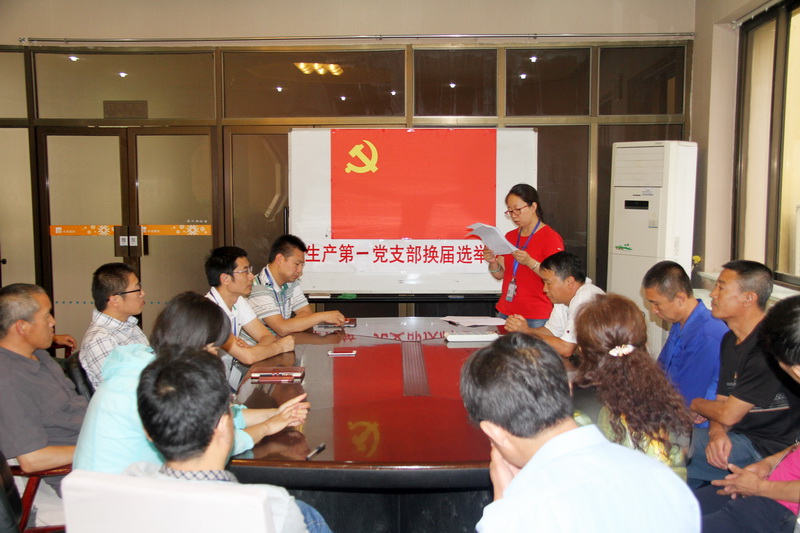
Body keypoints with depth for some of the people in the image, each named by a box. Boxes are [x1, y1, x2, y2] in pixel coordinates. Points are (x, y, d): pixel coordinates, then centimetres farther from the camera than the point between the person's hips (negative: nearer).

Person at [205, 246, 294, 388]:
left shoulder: (238, 301, 5)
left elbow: (268, 337, 3)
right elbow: (248, 357, -28)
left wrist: (248, 348, -19)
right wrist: (280, 346, -10)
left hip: (231, 374, 8)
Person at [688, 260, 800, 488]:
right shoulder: (730, 340, 9)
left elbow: (729, 413, -20)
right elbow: (722, 400, 8)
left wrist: (695, 404, 1)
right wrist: (717, 432, -14)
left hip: (766, 448, -9)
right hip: (740, 436, 9)